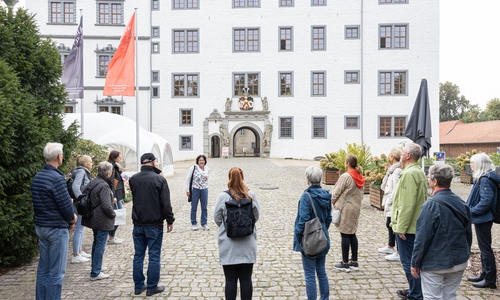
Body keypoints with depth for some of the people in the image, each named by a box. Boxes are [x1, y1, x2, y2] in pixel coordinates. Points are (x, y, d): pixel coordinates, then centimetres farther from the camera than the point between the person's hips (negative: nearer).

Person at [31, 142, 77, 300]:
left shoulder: (37, 177, 6)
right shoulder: (56, 178, -20)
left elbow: (42, 203, 12)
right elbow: (66, 205, -18)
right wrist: (72, 219, 2)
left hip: (40, 226, 8)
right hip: (56, 229, -8)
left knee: (43, 268, 16)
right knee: (56, 272, 1)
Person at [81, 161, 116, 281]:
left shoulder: (93, 182, 5)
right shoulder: (104, 186, -22)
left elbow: (89, 199, 16)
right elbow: (107, 206, -28)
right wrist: (113, 214, -9)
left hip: (94, 218, 10)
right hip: (102, 220, -10)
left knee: (96, 243, 24)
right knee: (100, 246, 1)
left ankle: (95, 267, 39)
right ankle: (95, 273, 9)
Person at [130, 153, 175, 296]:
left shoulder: (133, 179, 1)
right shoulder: (159, 179, -14)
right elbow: (166, 203, -14)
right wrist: (170, 220, -4)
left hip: (138, 224, 5)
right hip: (154, 224, -5)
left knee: (138, 255, 13)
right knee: (154, 256, 5)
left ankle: (138, 286, 22)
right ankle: (152, 287, 11)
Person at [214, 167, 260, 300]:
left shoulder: (223, 196, -11)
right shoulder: (251, 195, -7)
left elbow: (217, 219, -3)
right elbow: (256, 216, 2)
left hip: (229, 246, -1)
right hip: (247, 245, 2)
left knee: (230, 280, 9)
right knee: (246, 279, 12)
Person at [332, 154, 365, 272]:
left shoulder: (346, 176, -17)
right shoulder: (359, 177, 6)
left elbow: (336, 192, -13)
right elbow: (360, 194, 12)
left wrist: (333, 202, 4)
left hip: (345, 209, -8)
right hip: (356, 208, 8)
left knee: (345, 235, 0)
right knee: (352, 234, 15)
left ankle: (345, 263, 8)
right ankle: (354, 262, 21)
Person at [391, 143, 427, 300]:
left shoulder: (409, 173, -20)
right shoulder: (419, 172, 13)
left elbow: (407, 204, -24)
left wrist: (401, 227, -19)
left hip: (407, 227, -10)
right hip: (416, 225, 10)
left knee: (409, 263, -1)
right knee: (413, 261, 20)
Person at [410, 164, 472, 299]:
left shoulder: (431, 205, -18)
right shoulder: (461, 203, 3)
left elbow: (422, 237, -17)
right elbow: (468, 234, 11)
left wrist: (415, 263, -9)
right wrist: (464, 255, 23)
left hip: (435, 264, -6)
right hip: (459, 263, 7)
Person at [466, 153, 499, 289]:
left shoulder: (486, 179, -21)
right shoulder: (483, 178, 10)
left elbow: (486, 201, -27)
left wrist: (471, 211, -19)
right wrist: (470, 209, 10)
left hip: (483, 218, -10)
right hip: (482, 218, 10)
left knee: (485, 248, 0)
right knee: (484, 247, 18)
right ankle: (484, 274, 31)